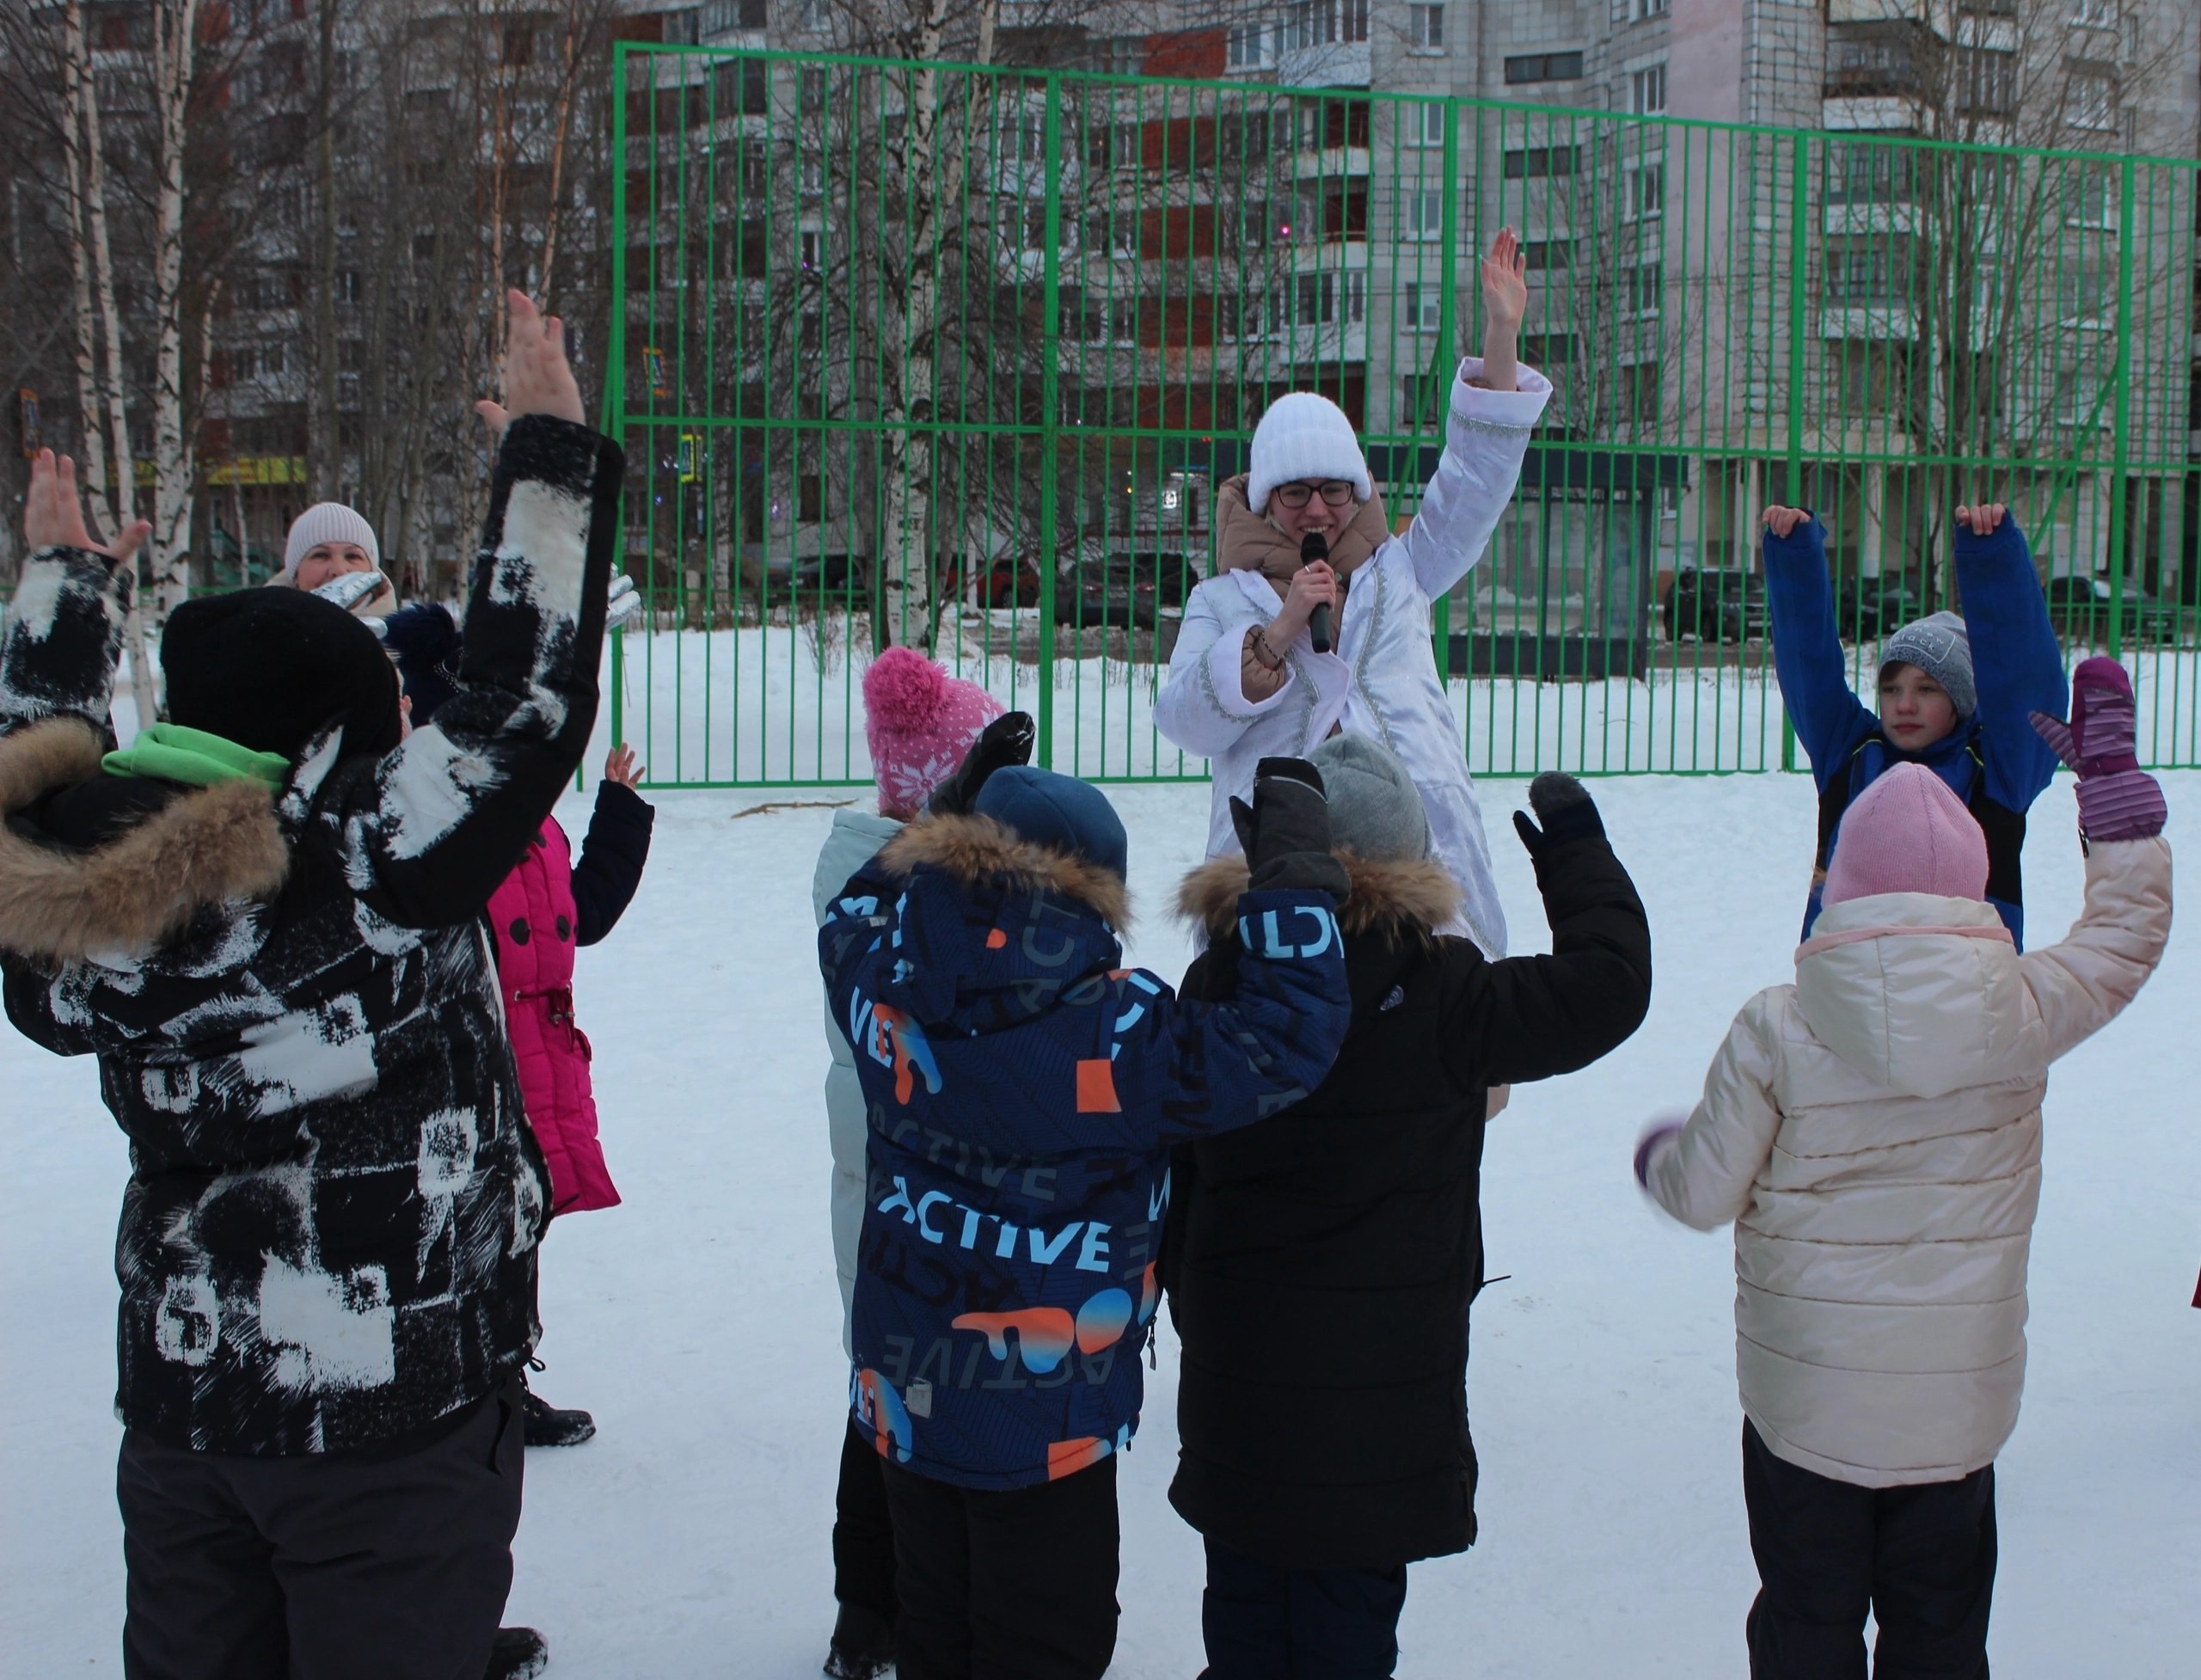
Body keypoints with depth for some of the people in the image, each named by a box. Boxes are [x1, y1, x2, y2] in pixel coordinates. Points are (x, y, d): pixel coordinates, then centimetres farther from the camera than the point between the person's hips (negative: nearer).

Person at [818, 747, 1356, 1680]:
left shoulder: (885, 987, -8)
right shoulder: (1113, 1030, -25)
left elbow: (856, 916, 15)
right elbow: (1282, 1045, -21)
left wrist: (953, 808, 18)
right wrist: (1295, 877, -13)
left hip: (902, 1394, 6)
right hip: (1045, 1423, -6)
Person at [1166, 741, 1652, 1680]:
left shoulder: (1218, 980, -2)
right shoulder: (1438, 993, -16)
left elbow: (1174, 1174, 6)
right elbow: (1606, 985, -10)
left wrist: (1188, 1305, 19)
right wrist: (1577, 852, 4)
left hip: (1233, 1354, 4)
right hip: (1382, 1371, -4)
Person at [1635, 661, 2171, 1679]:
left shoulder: (1774, 1030, -16)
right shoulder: (2022, 1013, -12)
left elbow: (1707, 1193, -8)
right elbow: (2127, 931, 7)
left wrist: (1657, 1157, 16)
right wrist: (2112, 770, 15)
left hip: (1804, 1394, -1)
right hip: (1959, 1399, 2)